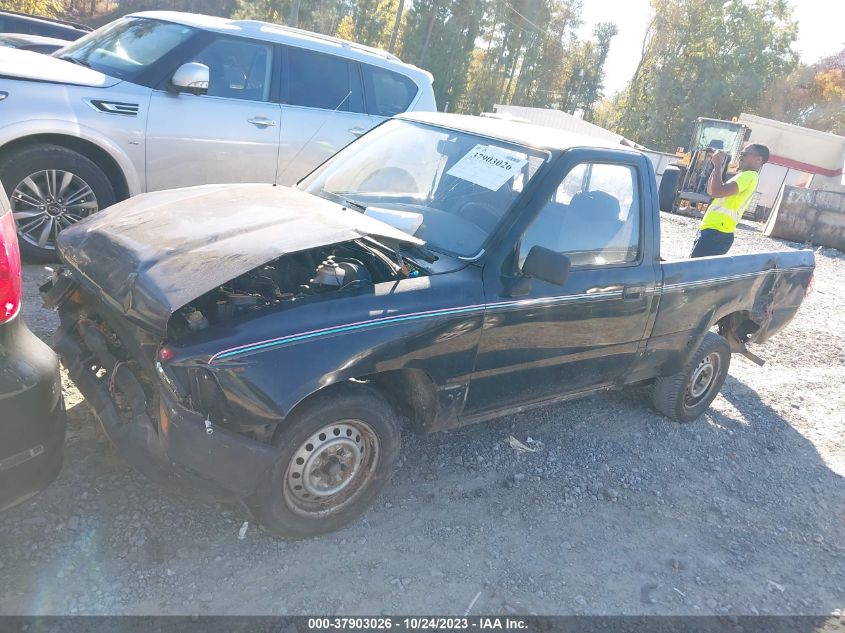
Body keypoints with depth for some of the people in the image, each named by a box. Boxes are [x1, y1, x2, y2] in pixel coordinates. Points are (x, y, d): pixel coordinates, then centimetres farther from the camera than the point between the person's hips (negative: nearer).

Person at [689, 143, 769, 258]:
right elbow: (710, 190, 26)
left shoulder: (750, 176, -11)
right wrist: (716, 165, 14)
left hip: (716, 233, -11)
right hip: (712, 230, 11)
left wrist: (718, 165, -12)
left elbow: (717, 192, -25)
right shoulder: (744, 175, 23)